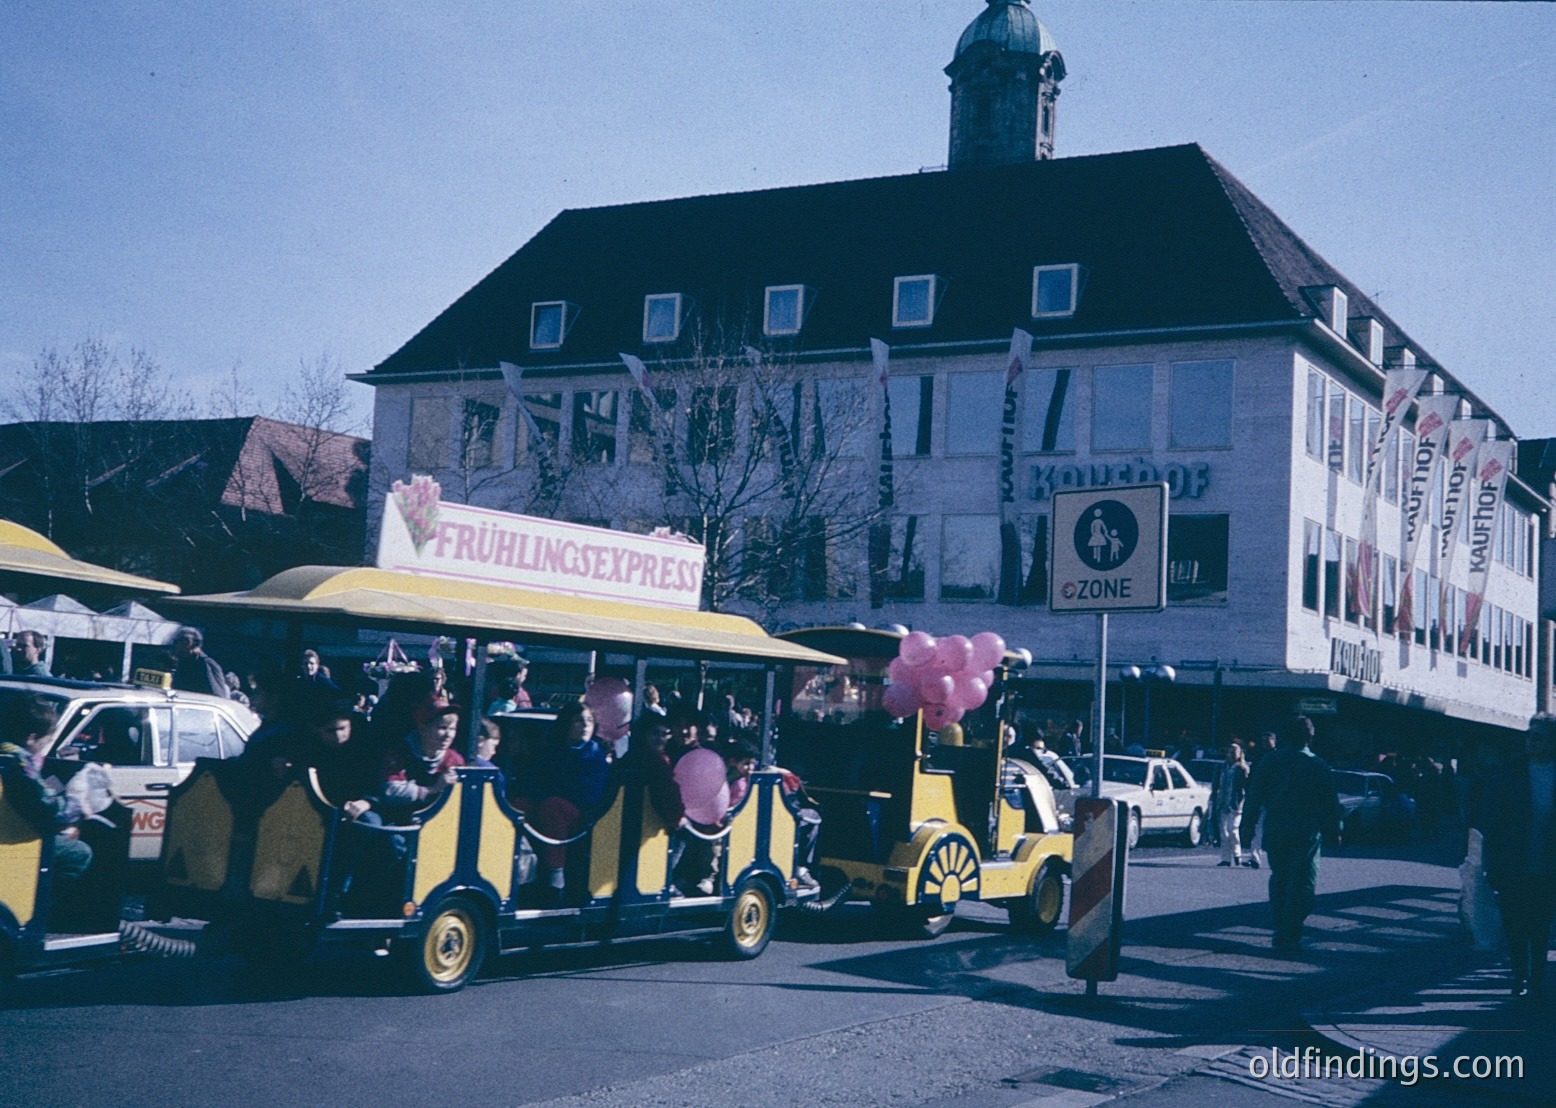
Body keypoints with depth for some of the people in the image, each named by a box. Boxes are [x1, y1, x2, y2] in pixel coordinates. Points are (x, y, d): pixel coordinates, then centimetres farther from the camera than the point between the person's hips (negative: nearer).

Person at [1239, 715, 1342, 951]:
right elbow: (1331, 802, 4)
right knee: (1301, 883, 0)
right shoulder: (1318, 765, -1)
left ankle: (1281, 932, 16)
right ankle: (1291, 936, -6)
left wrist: (1247, 826, 3)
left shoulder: (1269, 761, 2)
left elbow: (1253, 796, 0)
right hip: (1306, 832, -2)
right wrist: (1334, 830, 13)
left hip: (1275, 832, 2)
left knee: (1278, 881, 15)